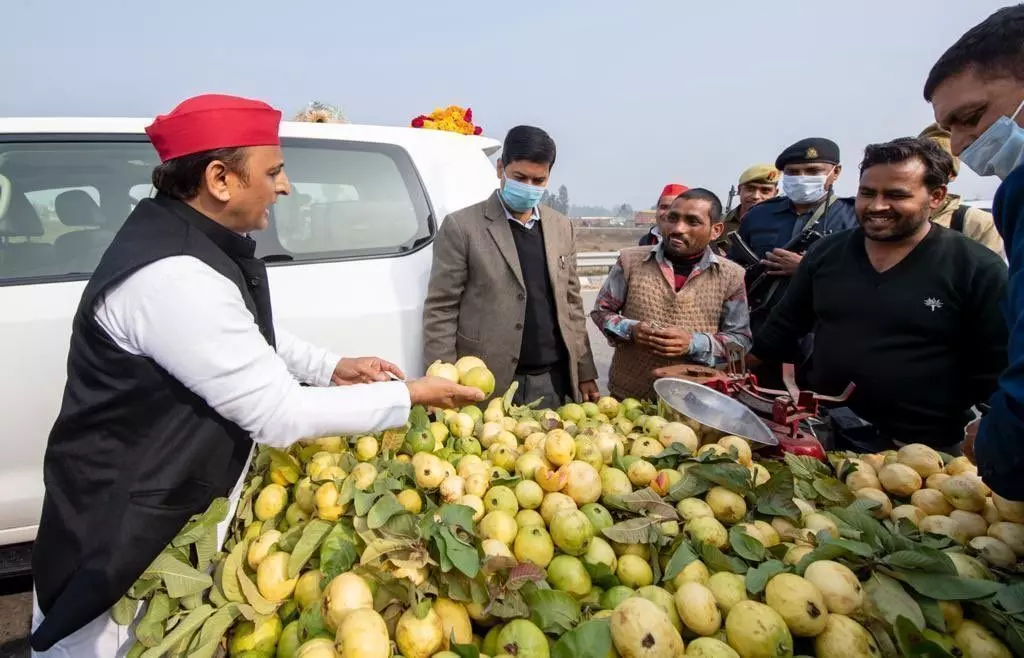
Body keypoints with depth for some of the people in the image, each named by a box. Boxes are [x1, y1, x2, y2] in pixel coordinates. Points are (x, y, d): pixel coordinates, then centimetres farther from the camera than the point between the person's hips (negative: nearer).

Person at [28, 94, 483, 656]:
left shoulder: (189, 238, 0)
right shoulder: (172, 276, -31)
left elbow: (246, 334, 16)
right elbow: (280, 416, -29)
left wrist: (331, 367, 3)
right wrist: (408, 395, -19)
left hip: (180, 499, 9)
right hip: (123, 535, -9)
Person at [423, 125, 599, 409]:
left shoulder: (562, 227, 10)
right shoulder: (461, 226, -5)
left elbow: (572, 303, 13)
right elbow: (440, 311, -7)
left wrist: (585, 373, 10)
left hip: (555, 381, 4)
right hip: (489, 385, -4)